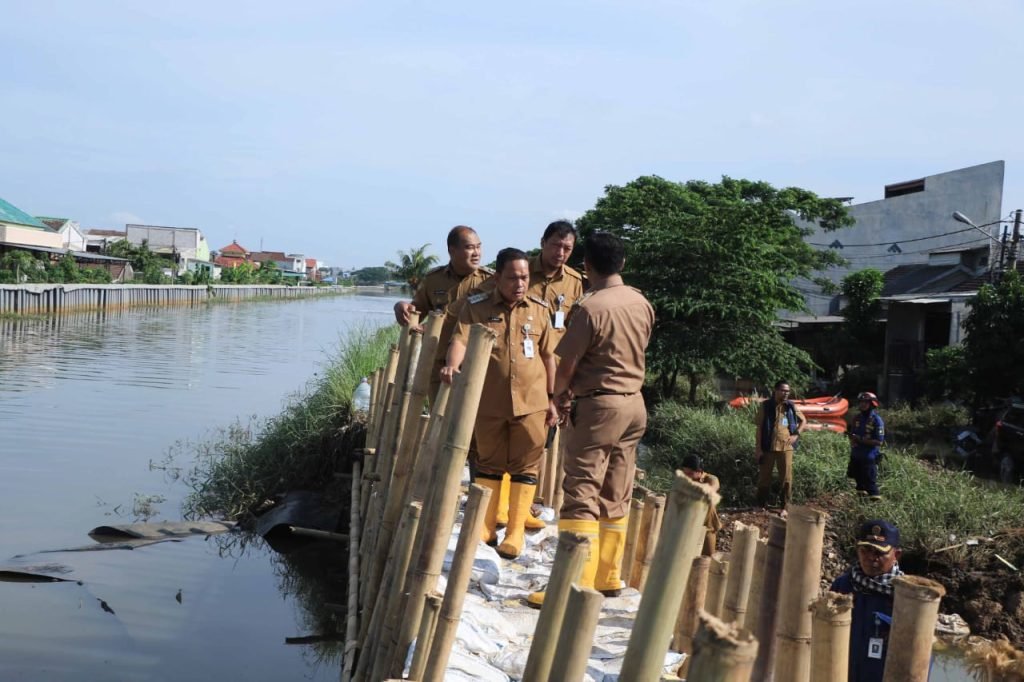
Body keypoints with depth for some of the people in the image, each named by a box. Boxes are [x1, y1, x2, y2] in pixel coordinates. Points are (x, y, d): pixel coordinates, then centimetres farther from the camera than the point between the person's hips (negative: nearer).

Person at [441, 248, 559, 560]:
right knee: (489, 463, 11)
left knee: (525, 466, 4)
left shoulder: (539, 310, 5)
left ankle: (516, 531, 14)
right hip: (488, 402, -1)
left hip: (531, 403, 1)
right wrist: (452, 366, -37)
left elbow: (548, 357, 9)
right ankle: (485, 526, 23)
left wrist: (552, 400, 8)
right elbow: (461, 338, -16)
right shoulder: (476, 307, -1)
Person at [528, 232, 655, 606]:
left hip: (598, 406, -8)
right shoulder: (642, 303, 5)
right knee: (616, 497, 14)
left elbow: (567, 365, -13)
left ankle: (577, 585, -5)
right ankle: (608, 575, 23)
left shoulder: (591, 307, -17)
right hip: (634, 403, 8)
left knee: (581, 496, -4)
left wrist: (559, 396, 9)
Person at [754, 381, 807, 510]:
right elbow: (759, 427, -4)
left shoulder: (791, 406, 5)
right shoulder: (765, 406, -5)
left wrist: (796, 434, 2)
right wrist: (758, 448, -8)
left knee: (787, 477, 4)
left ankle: (786, 505, 16)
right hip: (768, 447, -2)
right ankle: (762, 505, 18)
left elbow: (803, 420, 18)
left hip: (786, 447, 2)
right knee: (764, 477, 6)